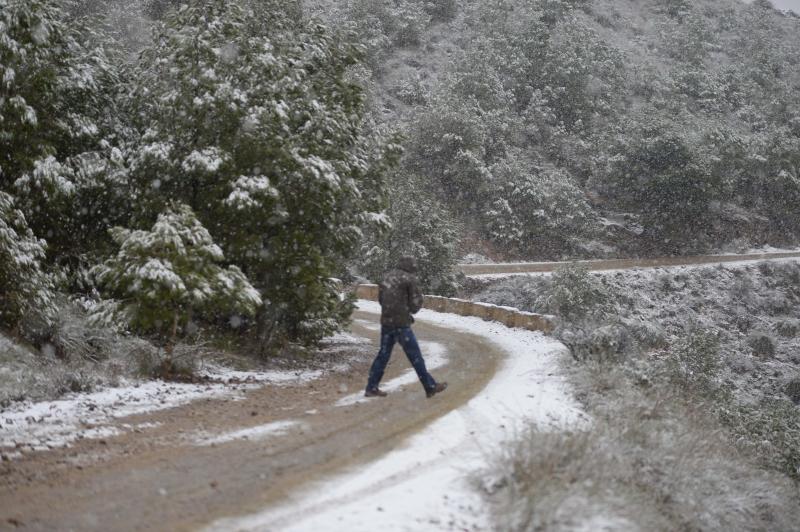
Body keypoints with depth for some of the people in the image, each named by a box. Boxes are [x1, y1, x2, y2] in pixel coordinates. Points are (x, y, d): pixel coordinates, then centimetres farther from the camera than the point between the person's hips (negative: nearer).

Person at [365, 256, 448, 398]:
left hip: (386, 321, 6)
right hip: (401, 322, -6)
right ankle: (430, 386, 6)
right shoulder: (410, 279, -7)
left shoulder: (388, 276, 12)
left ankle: (372, 388, 13)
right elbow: (416, 303, -6)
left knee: (383, 354, 13)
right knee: (415, 355, 0)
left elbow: (380, 297, 18)